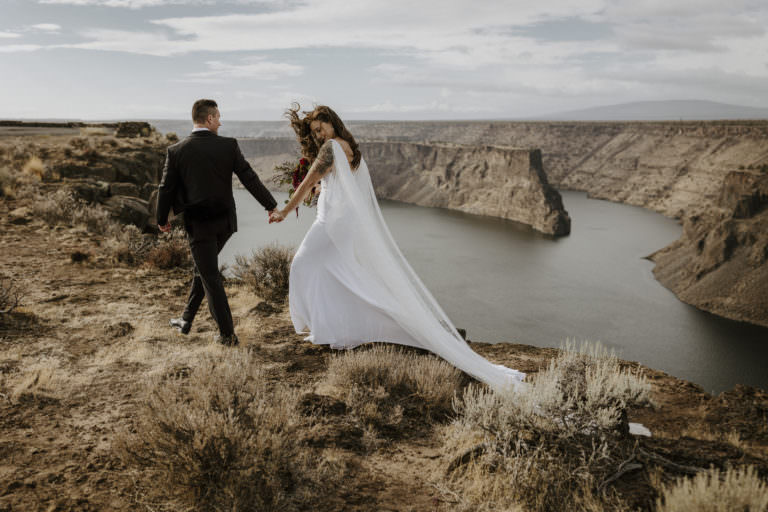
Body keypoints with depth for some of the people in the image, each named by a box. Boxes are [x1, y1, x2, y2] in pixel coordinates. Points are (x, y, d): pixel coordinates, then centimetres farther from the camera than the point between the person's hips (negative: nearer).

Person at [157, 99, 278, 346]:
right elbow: (249, 178, -7)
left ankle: (227, 334, 8)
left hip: (198, 223, -3)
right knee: (203, 268, 21)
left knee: (210, 277, 5)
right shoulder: (229, 145, -7)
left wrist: (162, 219, 14)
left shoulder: (176, 151, -8)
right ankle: (186, 320, 33)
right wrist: (271, 206, 1)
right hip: (224, 221, 3)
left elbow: (166, 189, -1)